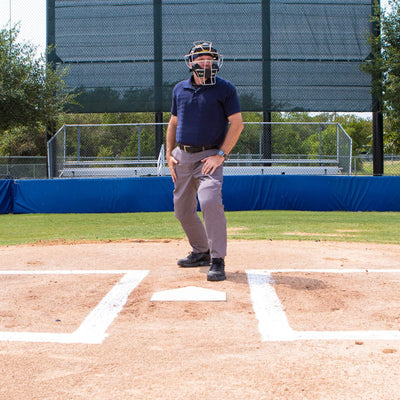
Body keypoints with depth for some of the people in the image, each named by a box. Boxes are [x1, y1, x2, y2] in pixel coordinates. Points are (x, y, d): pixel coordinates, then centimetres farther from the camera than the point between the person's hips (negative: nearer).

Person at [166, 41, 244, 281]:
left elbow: (237, 123, -8)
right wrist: (169, 154, 10)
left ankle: (218, 261, -19)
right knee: (182, 209, 10)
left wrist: (221, 154, -15)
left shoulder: (225, 88, -3)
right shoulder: (179, 89, 12)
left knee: (210, 201, -25)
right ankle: (201, 252, 31)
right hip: (182, 156, 6)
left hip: (210, 155, -6)